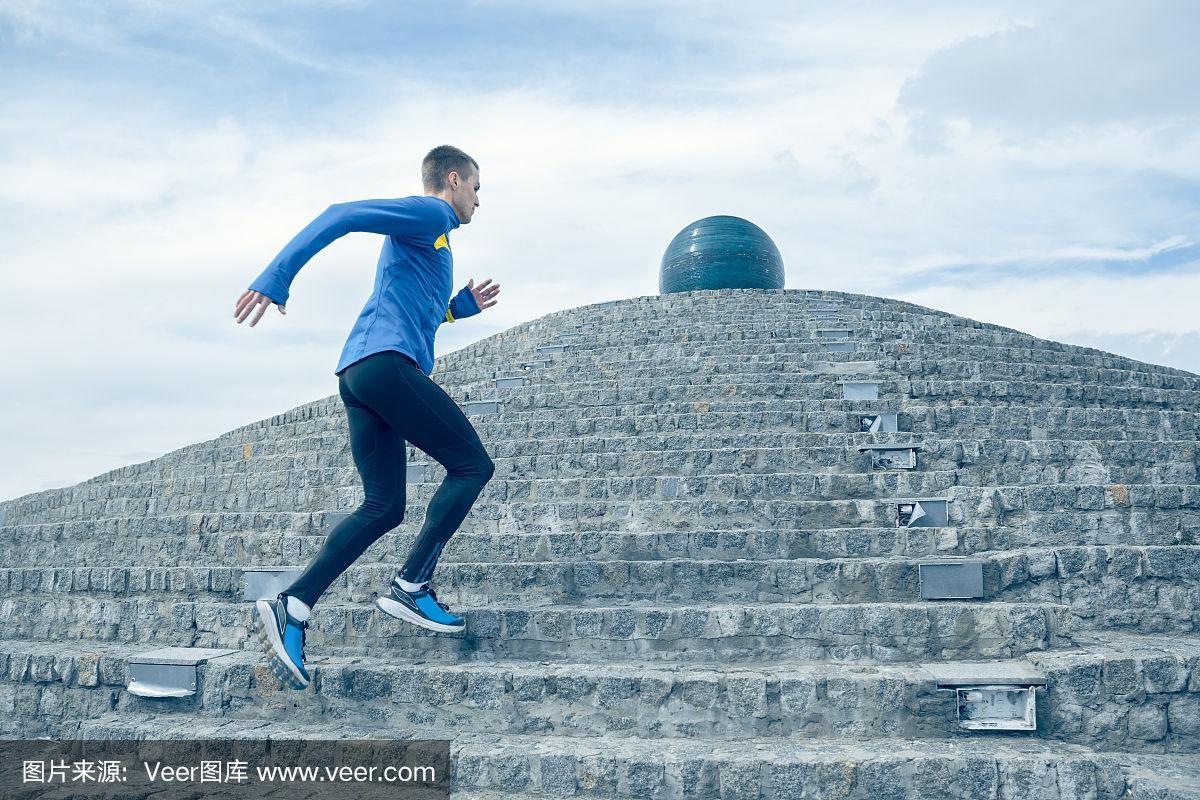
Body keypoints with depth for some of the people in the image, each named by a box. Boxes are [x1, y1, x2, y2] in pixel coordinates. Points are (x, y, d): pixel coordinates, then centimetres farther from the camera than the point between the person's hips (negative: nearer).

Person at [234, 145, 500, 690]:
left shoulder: (429, 239, 32)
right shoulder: (429, 214, 2)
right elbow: (341, 216, -11)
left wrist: (461, 307, 28)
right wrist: (276, 276, -20)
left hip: (359, 373, 10)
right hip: (387, 362, -10)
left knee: (384, 508, 5)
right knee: (472, 465, -3)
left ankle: (291, 608, -5)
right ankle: (411, 587, -8)